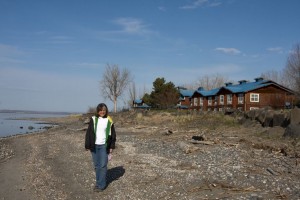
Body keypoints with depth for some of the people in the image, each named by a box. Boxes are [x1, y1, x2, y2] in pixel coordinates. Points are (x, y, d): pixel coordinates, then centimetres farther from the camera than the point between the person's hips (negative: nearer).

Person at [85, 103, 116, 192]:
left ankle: (101, 185, 4)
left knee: (103, 165, -3)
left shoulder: (109, 121, 0)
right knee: (96, 165, 10)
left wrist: (112, 146, 2)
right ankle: (99, 182, 24)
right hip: (94, 146, 1)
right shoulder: (93, 120, 0)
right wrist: (87, 145, -2)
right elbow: (88, 133, 2)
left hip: (104, 146, -1)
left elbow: (113, 134, 6)